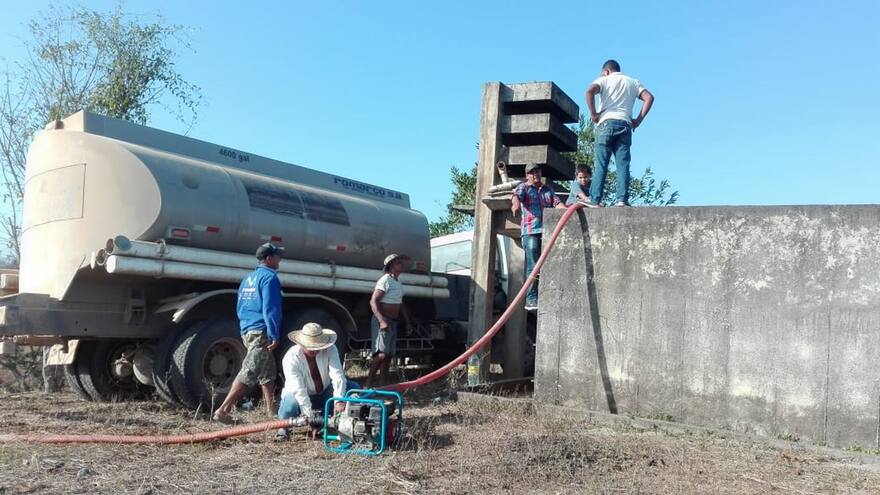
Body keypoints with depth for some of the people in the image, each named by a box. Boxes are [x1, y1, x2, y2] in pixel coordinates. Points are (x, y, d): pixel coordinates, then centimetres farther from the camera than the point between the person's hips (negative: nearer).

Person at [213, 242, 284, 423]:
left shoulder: (249, 277, 19)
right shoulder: (270, 277, -9)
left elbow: (240, 307, 22)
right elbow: (270, 309, -17)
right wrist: (274, 336, -16)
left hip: (246, 330, 10)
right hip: (261, 332, -10)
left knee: (268, 372, 16)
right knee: (248, 373, -10)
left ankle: (271, 411, 21)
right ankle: (223, 410, -11)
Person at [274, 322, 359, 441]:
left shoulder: (330, 349, -19)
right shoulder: (291, 358, -27)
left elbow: (338, 376, -28)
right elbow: (298, 390, -33)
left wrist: (339, 402, -43)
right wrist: (311, 417, -40)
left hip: (325, 393, 4)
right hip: (301, 397, -4)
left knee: (354, 388, -16)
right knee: (290, 404, -37)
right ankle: (284, 426, -2)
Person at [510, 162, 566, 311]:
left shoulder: (548, 189, 22)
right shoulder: (524, 187, 7)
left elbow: (556, 202, 11)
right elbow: (516, 195, -14)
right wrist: (516, 203, -38)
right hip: (531, 232, -5)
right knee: (533, 267, -8)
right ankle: (531, 299, -6)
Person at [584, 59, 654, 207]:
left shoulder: (604, 79, 13)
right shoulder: (633, 82, 23)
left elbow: (590, 91, -9)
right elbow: (649, 97, 9)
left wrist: (593, 114, -4)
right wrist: (639, 120, 8)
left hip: (607, 122, -3)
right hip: (625, 125, 3)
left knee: (601, 164, -4)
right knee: (623, 164, -2)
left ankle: (595, 199, -9)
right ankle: (622, 199, -13)